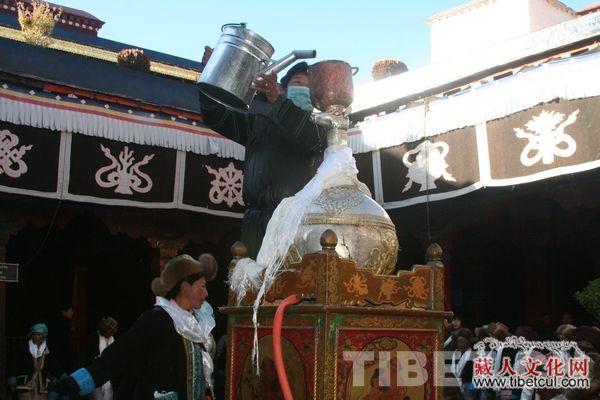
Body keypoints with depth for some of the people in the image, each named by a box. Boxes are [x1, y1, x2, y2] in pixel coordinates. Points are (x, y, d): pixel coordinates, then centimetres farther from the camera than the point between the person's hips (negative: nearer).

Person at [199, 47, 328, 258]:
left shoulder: (319, 125, 13)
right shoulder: (259, 120, 24)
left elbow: (310, 138, -12)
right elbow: (216, 118, 17)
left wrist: (276, 100, -26)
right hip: (256, 219, 3)